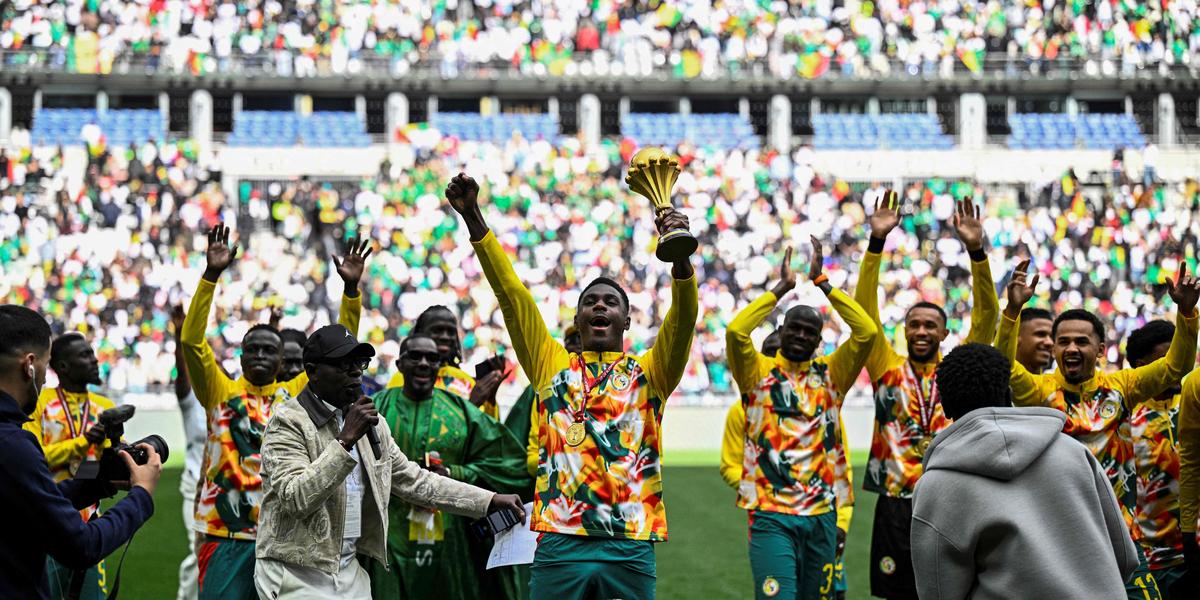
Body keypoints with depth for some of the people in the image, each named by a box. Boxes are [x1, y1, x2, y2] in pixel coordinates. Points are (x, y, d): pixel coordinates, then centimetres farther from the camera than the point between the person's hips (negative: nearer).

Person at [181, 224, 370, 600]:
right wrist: (211, 274, -17)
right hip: (227, 537, -2)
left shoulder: (296, 394, 9)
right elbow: (191, 340, -8)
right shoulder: (220, 391, 4)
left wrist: (351, 288, -6)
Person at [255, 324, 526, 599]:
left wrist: (491, 501, 11)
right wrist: (346, 440, -25)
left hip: (351, 573, 7)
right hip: (297, 577, -7)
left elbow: (414, 481, 16)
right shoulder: (289, 422, -10)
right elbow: (295, 499, -22)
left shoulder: (371, 422, 12)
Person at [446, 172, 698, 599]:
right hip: (560, 543, 0)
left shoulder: (650, 372, 12)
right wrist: (473, 218, 0)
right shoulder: (552, 365, 14)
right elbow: (511, 293, 7)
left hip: (631, 547, 0)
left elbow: (683, 317, -4)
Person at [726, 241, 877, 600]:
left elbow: (867, 332, -3)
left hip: (822, 515, 4)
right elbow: (736, 331, -16)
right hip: (772, 515, -3)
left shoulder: (830, 375, 10)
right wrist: (782, 287, -8)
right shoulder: (759, 373, 3)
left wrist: (821, 282, -3)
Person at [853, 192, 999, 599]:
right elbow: (865, 310, -2)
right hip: (896, 502, 0)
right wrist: (877, 242, -12)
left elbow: (986, 316, -3)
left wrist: (975, 250, -15)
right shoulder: (887, 369, 6)